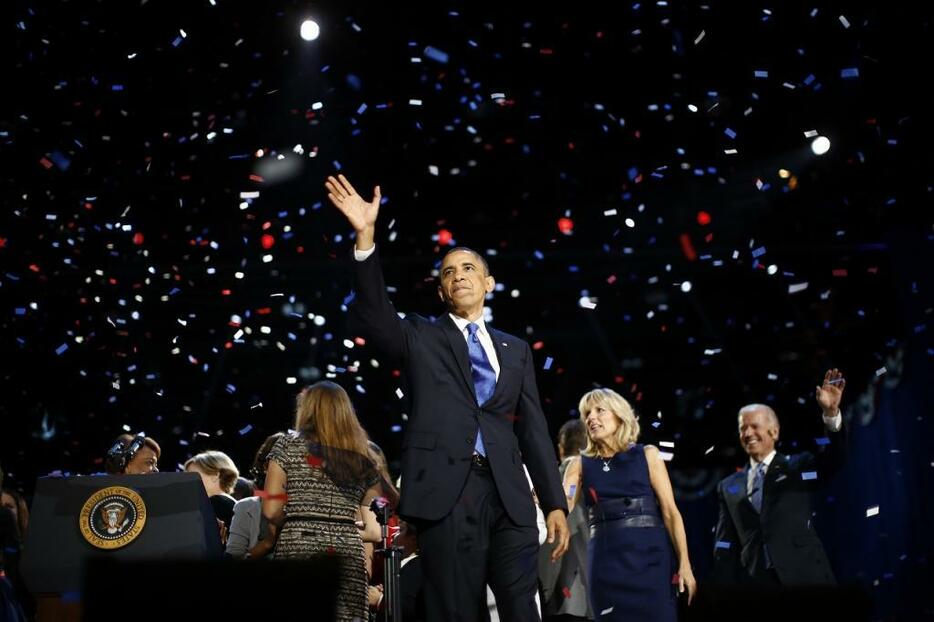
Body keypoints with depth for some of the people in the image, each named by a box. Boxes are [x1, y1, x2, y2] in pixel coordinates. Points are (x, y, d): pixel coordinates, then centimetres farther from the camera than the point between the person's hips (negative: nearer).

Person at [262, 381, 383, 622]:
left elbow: (271, 511, 0)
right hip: (348, 557, 3)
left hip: (299, 552, -3)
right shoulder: (364, 460, 14)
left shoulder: (289, 446, 6)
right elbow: (375, 531, 11)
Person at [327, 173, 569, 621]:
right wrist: (366, 237, -20)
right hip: (447, 491, -2)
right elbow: (373, 316, -8)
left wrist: (554, 503, 8)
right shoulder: (420, 338, 12)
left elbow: (533, 429, 15)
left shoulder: (516, 350, 19)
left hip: (509, 494, 3)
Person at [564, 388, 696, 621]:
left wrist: (684, 564, -7)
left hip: (649, 556, -1)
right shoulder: (580, 464, 12)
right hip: (607, 561, 1)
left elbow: (670, 512, 1)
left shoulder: (647, 455, 7)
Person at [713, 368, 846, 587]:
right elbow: (724, 547, 13)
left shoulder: (799, 467, 12)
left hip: (802, 577, -2)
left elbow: (833, 457, -7)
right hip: (753, 581, 2)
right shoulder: (729, 487, 17)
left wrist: (831, 413, -22)